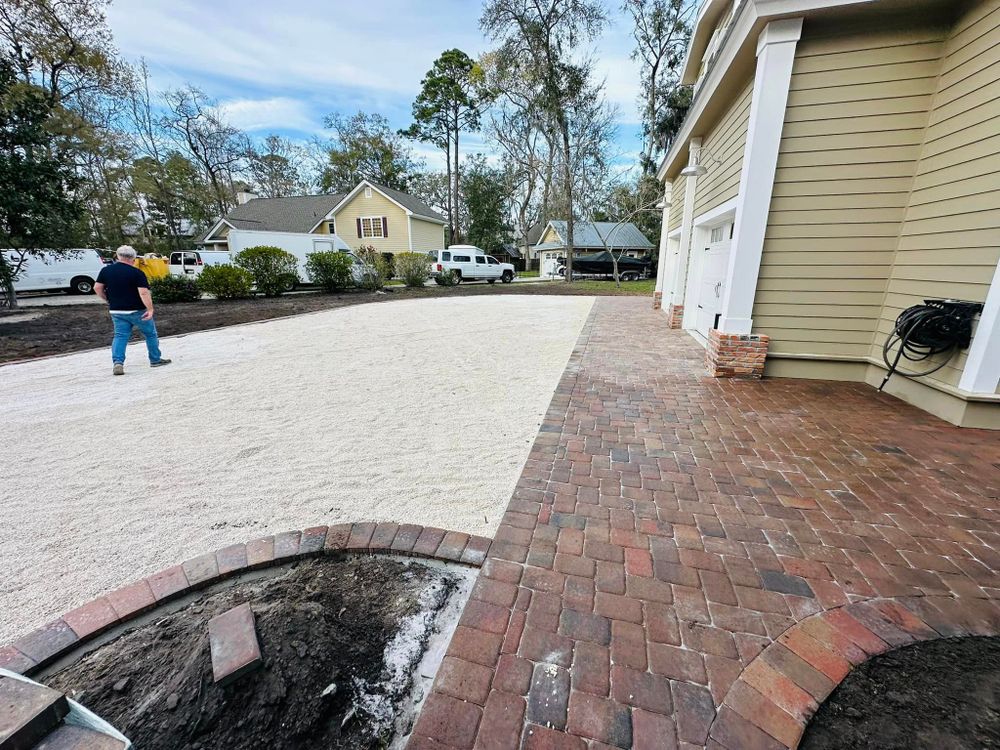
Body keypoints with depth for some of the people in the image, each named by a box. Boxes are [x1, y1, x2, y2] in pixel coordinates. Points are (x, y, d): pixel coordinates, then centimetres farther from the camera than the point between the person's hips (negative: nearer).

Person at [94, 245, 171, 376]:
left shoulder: (105, 270, 3)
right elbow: (144, 292, -22)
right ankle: (155, 360, 20)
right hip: (137, 311, -4)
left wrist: (108, 300, 20)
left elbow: (97, 288, 6)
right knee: (150, 334, 12)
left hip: (117, 311, 4)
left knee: (120, 336, 6)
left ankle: (117, 362, -10)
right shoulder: (137, 273, -13)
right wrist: (150, 309, -23)